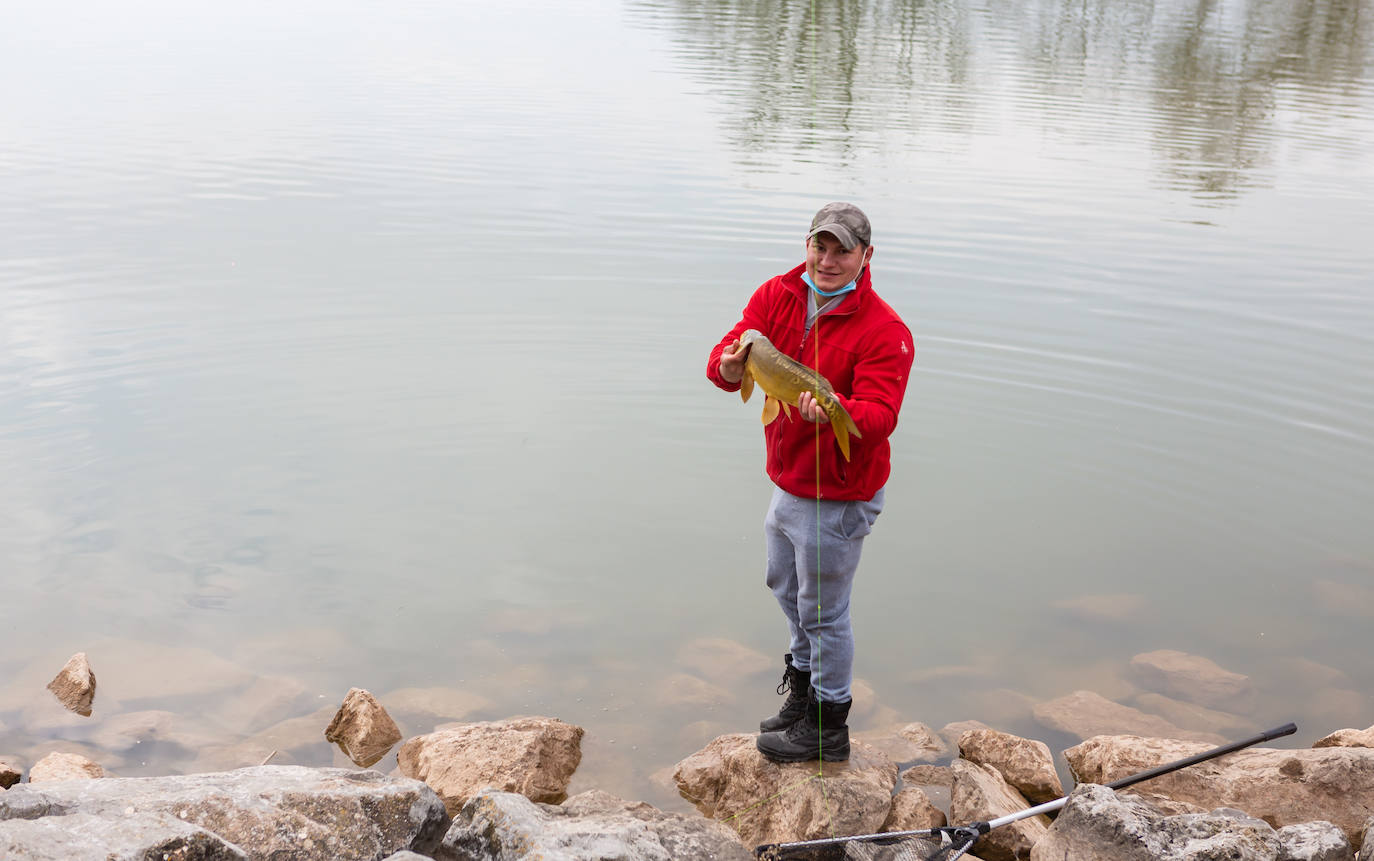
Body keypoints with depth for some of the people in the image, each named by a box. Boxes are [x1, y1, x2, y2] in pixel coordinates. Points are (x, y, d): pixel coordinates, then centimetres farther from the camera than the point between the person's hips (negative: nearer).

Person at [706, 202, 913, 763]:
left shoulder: (884, 331, -21)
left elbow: (880, 415, -30)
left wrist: (834, 412, -51)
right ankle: (803, 691, 47)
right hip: (786, 481, 7)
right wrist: (728, 368, -37)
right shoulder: (777, 296, -3)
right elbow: (729, 353, -12)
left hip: (838, 496, -7)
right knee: (785, 586, 24)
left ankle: (828, 729, 25)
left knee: (822, 609, 5)